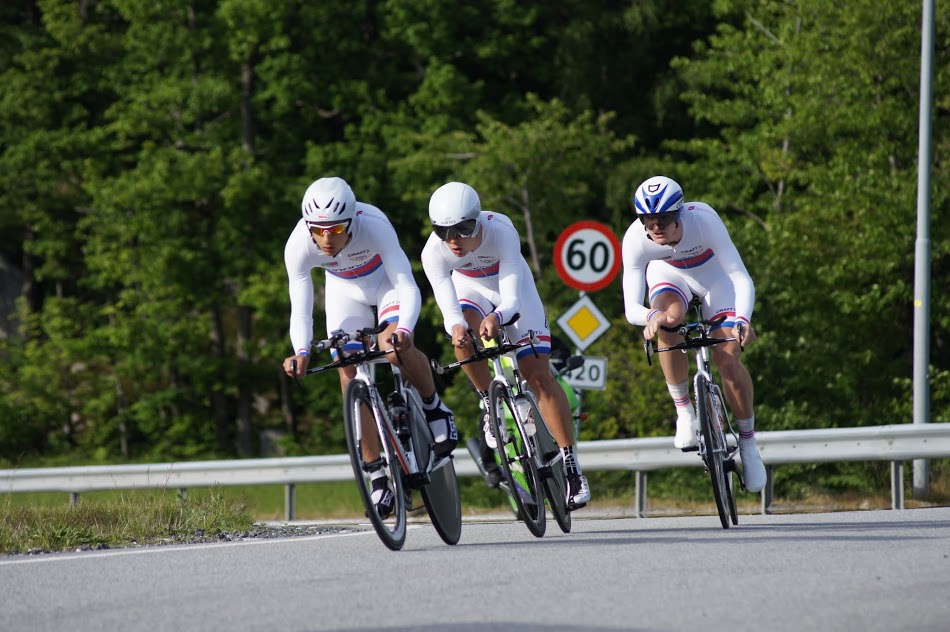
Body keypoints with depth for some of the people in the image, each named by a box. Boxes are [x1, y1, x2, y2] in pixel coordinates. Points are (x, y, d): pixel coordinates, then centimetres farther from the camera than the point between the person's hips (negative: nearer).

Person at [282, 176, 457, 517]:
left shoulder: (374, 226, -39)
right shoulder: (298, 246, -32)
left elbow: (409, 288, -41)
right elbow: (300, 310, -28)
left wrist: (403, 329, -60)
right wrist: (301, 353, -47)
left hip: (386, 281, -3)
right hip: (345, 291, 3)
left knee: (398, 349, -29)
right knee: (350, 374, -10)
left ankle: (434, 407, 2)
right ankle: (378, 476, -2)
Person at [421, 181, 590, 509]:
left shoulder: (502, 233, -38)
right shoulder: (434, 253, -32)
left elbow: (511, 301, -43)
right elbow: (448, 305, -41)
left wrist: (496, 317, -65)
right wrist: (457, 326, -63)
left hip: (511, 284, -2)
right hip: (469, 288, 2)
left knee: (539, 375, -10)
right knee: (465, 337, -33)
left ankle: (571, 464, -6)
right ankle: (489, 403, -7)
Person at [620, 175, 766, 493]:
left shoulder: (703, 220, -38)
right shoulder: (635, 239, -34)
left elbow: (742, 278, -40)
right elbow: (631, 308, -37)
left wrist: (743, 319, -59)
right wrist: (650, 317, -61)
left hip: (713, 272, -1)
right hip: (669, 273, 1)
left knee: (728, 360, -16)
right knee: (667, 320, -33)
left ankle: (748, 443, 6)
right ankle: (685, 412, -14)